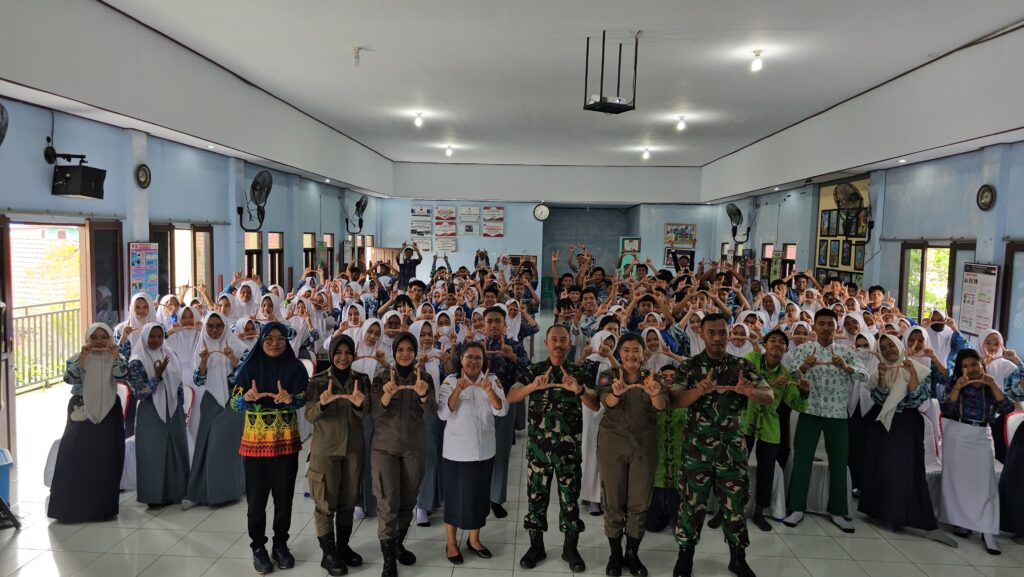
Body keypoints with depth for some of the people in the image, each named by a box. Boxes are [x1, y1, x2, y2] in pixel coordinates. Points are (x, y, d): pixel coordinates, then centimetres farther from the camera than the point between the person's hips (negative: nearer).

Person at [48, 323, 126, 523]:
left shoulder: (113, 358, 4)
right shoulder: (78, 358, 2)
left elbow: (122, 374, -14)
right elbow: (69, 378, -15)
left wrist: (116, 355, -25)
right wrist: (82, 356, -23)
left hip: (108, 413, 1)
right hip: (82, 412, -1)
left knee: (106, 458, 2)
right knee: (76, 456, -5)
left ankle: (103, 507, 14)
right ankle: (72, 507, 5)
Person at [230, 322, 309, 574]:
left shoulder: (295, 366, 0)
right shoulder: (249, 366, -1)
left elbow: (305, 398, -7)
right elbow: (234, 403, -5)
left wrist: (290, 398, -30)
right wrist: (248, 397, -28)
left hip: (286, 441, 1)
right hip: (255, 440, 0)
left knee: (284, 495, 7)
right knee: (256, 496, 4)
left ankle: (280, 544, 22)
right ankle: (258, 547, 19)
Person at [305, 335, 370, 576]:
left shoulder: (362, 380, 2)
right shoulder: (318, 381, -5)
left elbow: (367, 415, -3)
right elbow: (309, 415, -10)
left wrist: (360, 404, -26)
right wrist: (322, 403, -31)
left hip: (353, 448, 3)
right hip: (325, 449, -3)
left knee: (348, 501, 12)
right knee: (325, 503, 1)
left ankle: (343, 547, 26)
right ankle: (328, 554, 11)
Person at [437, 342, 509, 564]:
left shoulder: (492, 380, -1)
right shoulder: (450, 381, -7)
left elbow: (502, 410, -10)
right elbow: (443, 414, -15)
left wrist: (489, 391, -28)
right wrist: (457, 390, -28)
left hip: (484, 451, 3)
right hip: (456, 451, -3)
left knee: (479, 495, 13)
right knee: (455, 495, 6)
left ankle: (474, 539, 31)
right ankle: (451, 543, 22)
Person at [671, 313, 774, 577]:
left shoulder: (743, 366, 3)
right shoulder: (690, 366, -2)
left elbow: (769, 396, -6)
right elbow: (677, 400, -12)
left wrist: (749, 391, -30)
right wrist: (700, 390, -34)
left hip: (733, 445, 2)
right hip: (698, 445, -1)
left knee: (736, 503, 10)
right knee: (692, 502, 5)